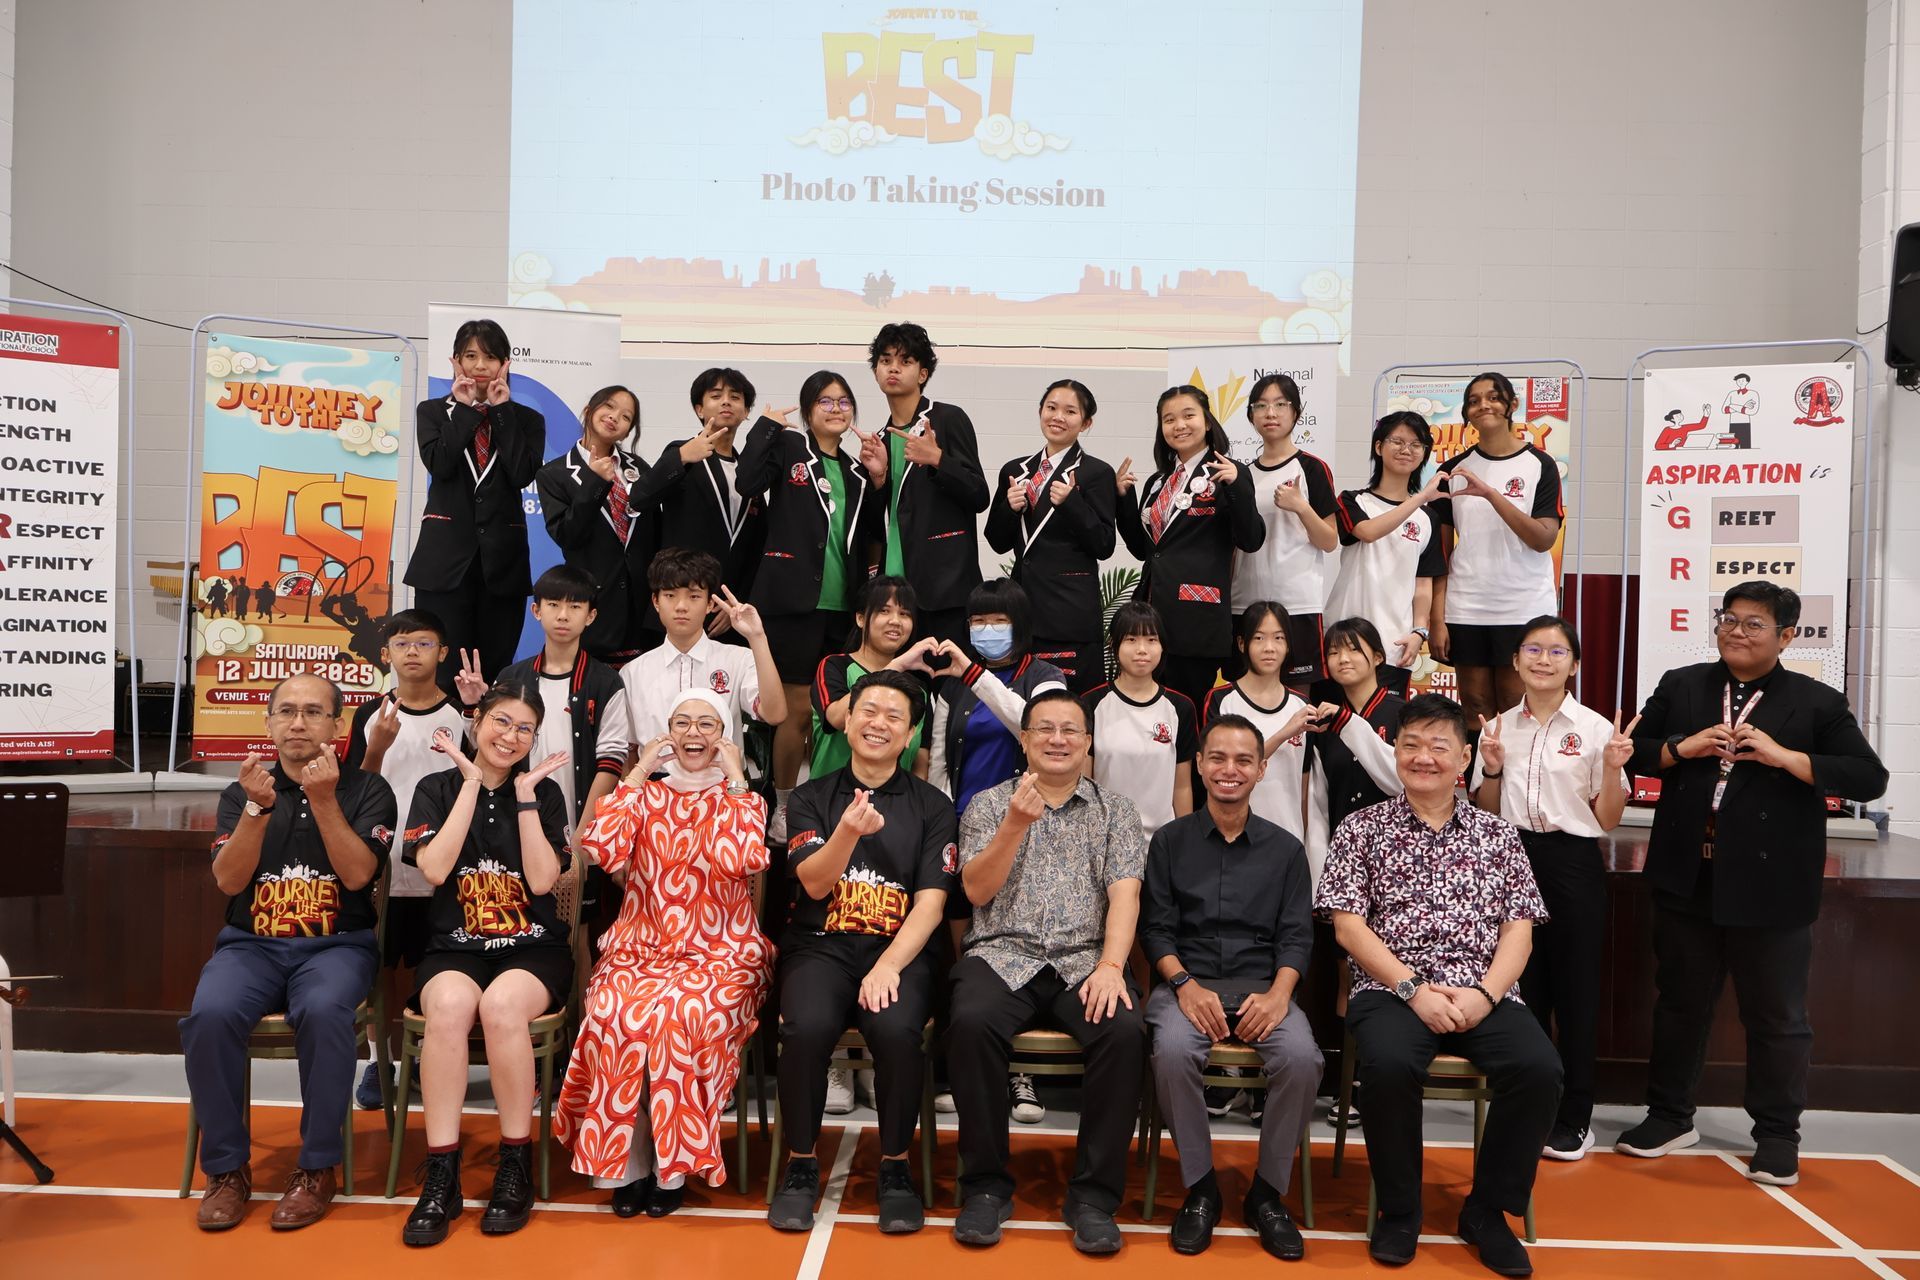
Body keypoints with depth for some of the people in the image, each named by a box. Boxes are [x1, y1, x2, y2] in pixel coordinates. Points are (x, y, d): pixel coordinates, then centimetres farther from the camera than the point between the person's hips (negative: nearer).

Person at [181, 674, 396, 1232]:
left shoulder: (366, 789, 4)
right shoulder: (241, 792, 11)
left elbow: (358, 874, -9)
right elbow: (229, 880, -3)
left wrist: (323, 801, -18)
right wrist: (258, 808, -16)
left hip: (337, 944, -2)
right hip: (251, 944, 2)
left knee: (323, 1012, -35)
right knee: (210, 1015, -30)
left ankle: (317, 1168, -17)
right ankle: (227, 1166, -9)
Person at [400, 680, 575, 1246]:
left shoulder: (545, 792, 7)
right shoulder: (437, 789, 8)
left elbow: (542, 880, -5)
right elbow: (435, 869, -9)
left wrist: (524, 795, -7)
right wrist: (471, 782, -7)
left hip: (533, 951, 0)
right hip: (455, 950, 1)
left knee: (502, 1004, -35)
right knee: (450, 1004, -35)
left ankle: (516, 1167, -20)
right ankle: (441, 1177, -26)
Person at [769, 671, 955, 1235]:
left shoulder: (933, 807, 9)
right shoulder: (811, 798, 11)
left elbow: (931, 903, -1)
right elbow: (815, 883, -3)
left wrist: (888, 966, -17)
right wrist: (849, 832, -23)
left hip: (899, 950, 0)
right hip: (820, 948, 1)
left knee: (897, 1029, -32)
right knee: (807, 1027, -31)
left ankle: (895, 1167, -8)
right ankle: (801, 1164, -7)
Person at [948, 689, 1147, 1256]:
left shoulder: (1115, 810, 14)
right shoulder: (989, 804, 13)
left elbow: (1124, 894, 2)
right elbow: (976, 890, 2)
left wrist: (1111, 964, -16)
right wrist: (1015, 825, -13)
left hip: (1085, 960, 1)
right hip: (1003, 955, 0)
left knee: (1125, 1031, -30)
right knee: (972, 1024, -32)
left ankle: (1093, 1193, -14)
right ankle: (986, 1184, -14)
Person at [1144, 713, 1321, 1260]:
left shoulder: (1285, 849, 14)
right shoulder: (1169, 841, 11)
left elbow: (1296, 934, 5)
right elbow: (1155, 927, 4)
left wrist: (1278, 994, -14)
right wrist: (1185, 984, -14)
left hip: (1262, 986, 1)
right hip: (1187, 982, -1)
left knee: (1301, 1057, -30)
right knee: (1173, 1051, -34)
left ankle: (1268, 1193, -7)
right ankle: (1200, 1188, -12)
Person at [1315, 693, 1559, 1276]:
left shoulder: (1496, 834, 16)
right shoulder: (1362, 829, 8)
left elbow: (1519, 928, 9)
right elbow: (1348, 925, 0)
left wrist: (1484, 994, -9)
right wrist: (1413, 989, -12)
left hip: (1484, 993, 3)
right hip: (1392, 990, -2)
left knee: (1538, 1068, -26)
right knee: (1389, 1063, -34)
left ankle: (1488, 1210, -2)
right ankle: (1399, 1211, -8)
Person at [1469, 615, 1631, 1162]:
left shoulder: (1596, 729, -2)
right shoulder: (1498, 728, 6)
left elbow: (1608, 819, 1)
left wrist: (1612, 768, -14)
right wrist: (1492, 768, -6)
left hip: (1573, 862, -2)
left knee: (1575, 991, 4)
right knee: (1521, 987, 9)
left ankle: (1573, 1118, 18)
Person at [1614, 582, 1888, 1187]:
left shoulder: (1816, 703, -1)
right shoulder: (1680, 686, 7)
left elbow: (1869, 777, -7)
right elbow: (1634, 751, 8)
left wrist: (1783, 756, -17)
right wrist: (1682, 748, -11)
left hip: (1770, 888, -3)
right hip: (1687, 881, 3)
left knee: (1776, 1016, 8)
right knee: (1679, 1003, 14)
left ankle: (1777, 1134, 23)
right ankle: (1669, 1116, 29)